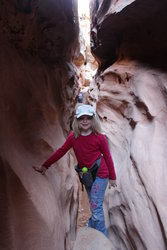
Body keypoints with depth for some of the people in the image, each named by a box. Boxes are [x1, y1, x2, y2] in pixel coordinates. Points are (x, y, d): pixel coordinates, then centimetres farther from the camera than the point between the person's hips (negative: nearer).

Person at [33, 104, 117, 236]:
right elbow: (61, 151, -1)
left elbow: (107, 157, -8)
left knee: (96, 207, -4)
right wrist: (45, 166, -1)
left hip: (100, 175, -4)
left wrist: (112, 177, 0)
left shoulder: (100, 138, -16)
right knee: (93, 204, 19)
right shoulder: (73, 136, -5)